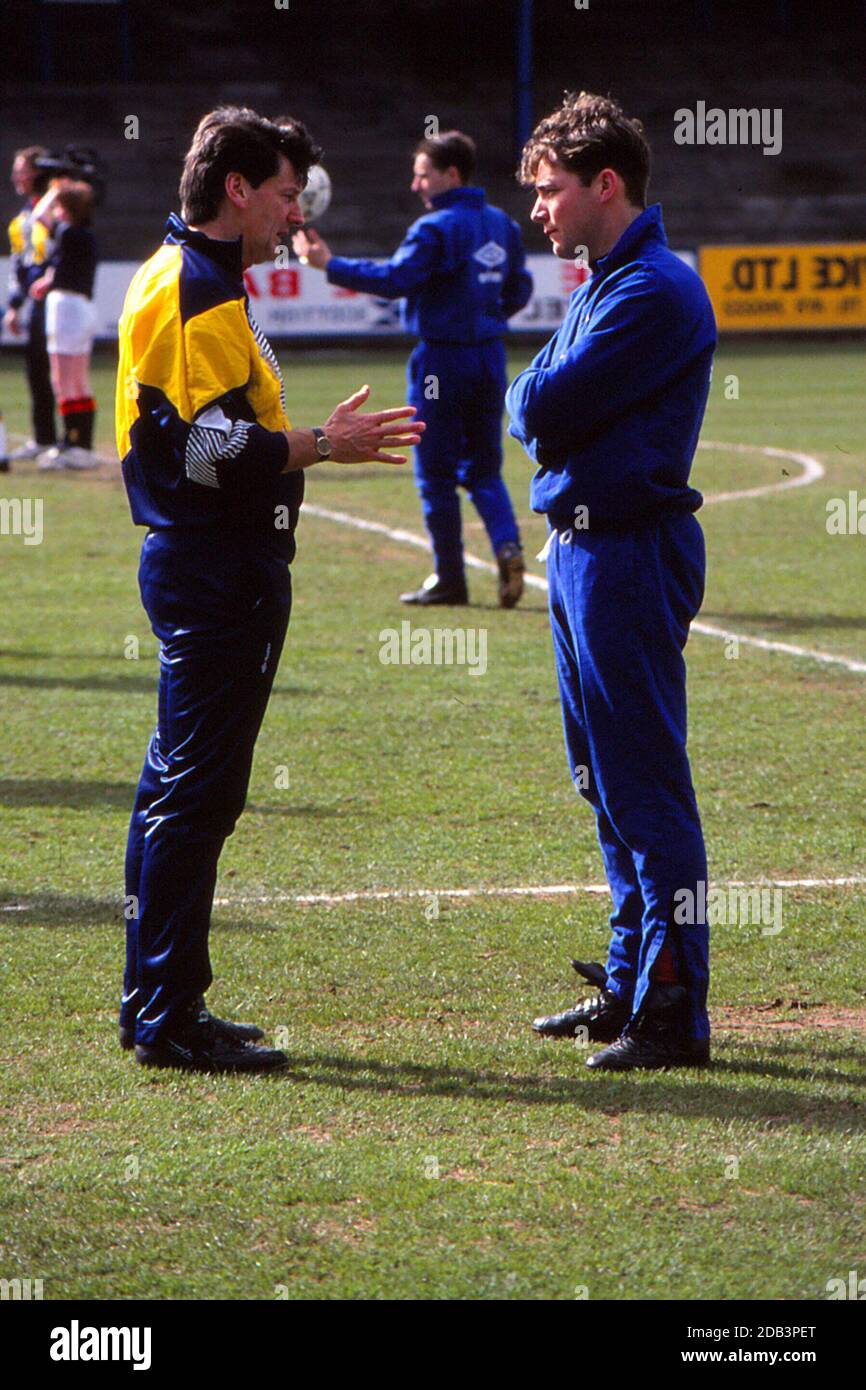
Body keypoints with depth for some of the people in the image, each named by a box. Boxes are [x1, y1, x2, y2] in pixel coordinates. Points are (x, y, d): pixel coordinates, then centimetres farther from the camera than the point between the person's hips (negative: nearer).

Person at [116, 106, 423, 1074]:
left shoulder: (197, 284, 19)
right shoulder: (193, 291, -14)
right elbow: (213, 449, -22)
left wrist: (315, 441, 18)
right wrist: (321, 445, -16)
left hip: (211, 566, 11)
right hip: (215, 568, -11)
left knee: (182, 787, 14)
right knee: (193, 790, -8)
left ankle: (161, 1008, 21)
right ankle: (166, 1017, -5)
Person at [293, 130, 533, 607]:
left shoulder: (437, 228, -14)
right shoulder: (503, 226, 10)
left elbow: (395, 279, -24)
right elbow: (519, 290, 16)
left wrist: (330, 265, -21)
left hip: (442, 358, -7)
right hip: (490, 355, 7)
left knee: (437, 474, 3)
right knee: (484, 468, 13)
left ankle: (450, 577, 6)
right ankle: (507, 544, -11)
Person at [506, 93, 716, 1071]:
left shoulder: (654, 293, -16)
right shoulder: (600, 284, 16)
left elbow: (542, 410, -19)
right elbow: (533, 409, 15)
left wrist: (533, 399, 1)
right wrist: (544, 402, -5)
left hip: (630, 556, -10)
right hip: (580, 547, 10)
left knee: (645, 788, -8)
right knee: (606, 784, 16)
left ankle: (674, 1014, -5)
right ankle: (629, 982, 25)